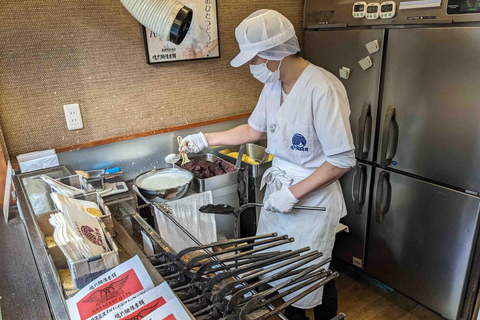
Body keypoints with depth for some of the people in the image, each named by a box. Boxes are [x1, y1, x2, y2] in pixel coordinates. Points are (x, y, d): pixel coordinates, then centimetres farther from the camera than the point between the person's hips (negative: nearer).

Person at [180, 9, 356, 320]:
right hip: (278, 190, 7)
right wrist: (205, 139, 11)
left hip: (312, 197, -7)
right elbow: (255, 129, 14)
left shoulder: (322, 90, -25)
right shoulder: (274, 85, 1)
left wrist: (293, 193, -22)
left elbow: (342, 160, -23)